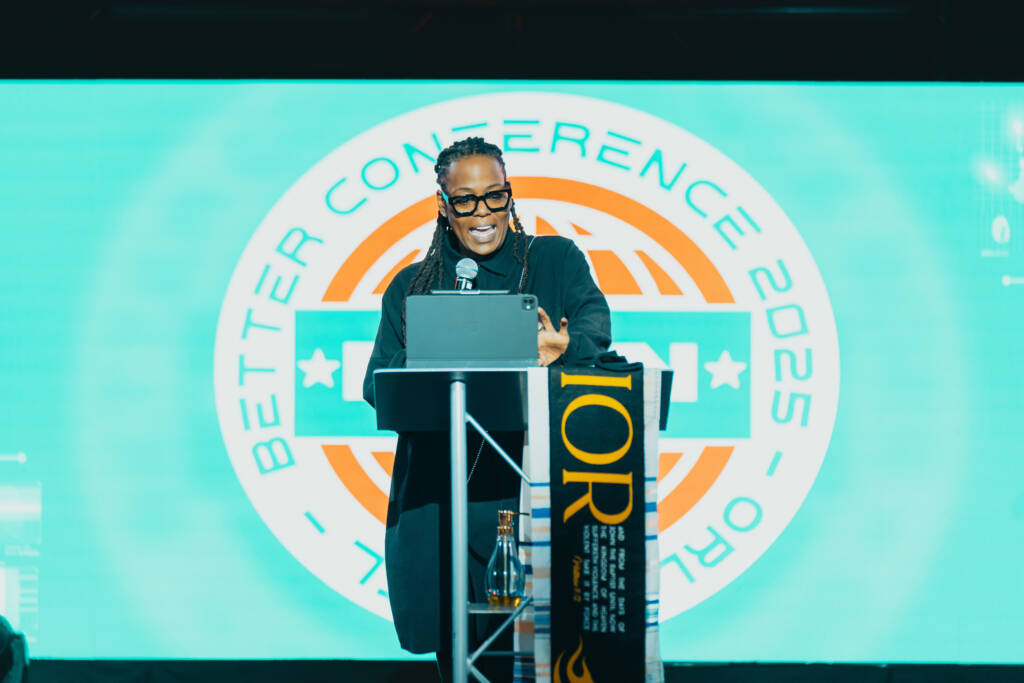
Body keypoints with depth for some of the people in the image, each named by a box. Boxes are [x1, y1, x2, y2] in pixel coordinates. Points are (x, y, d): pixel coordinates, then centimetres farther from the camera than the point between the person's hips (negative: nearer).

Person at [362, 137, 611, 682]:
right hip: (440, 495, 2)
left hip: (535, 488, -2)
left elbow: (594, 322, -7)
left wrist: (563, 347, -31)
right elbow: (377, 386, 8)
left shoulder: (555, 261, 11)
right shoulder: (411, 288, 16)